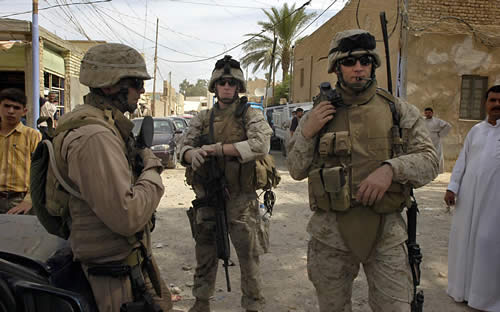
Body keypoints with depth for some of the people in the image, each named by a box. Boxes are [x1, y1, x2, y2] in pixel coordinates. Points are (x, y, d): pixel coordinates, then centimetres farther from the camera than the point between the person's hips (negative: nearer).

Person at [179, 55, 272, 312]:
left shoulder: (251, 115, -2)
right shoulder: (202, 118, 9)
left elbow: (260, 145, -20)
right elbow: (184, 147, 0)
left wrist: (217, 149, -24)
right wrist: (193, 153, -25)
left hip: (241, 199, -3)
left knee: (248, 256, 6)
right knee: (204, 254, 18)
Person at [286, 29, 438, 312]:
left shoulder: (400, 110, 1)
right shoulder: (318, 114, 3)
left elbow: (429, 161, -2)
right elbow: (297, 170, 5)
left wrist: (391, 168, -20)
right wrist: (307, 133, -11)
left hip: (385, 230, 0)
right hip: (331, 231, 1)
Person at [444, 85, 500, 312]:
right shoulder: (475, 130, 12)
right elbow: (462, 161, 12)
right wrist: (452, 187, 7)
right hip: (469, 194, 4)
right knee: (464, 238, 10)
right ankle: (463, 288, 25)